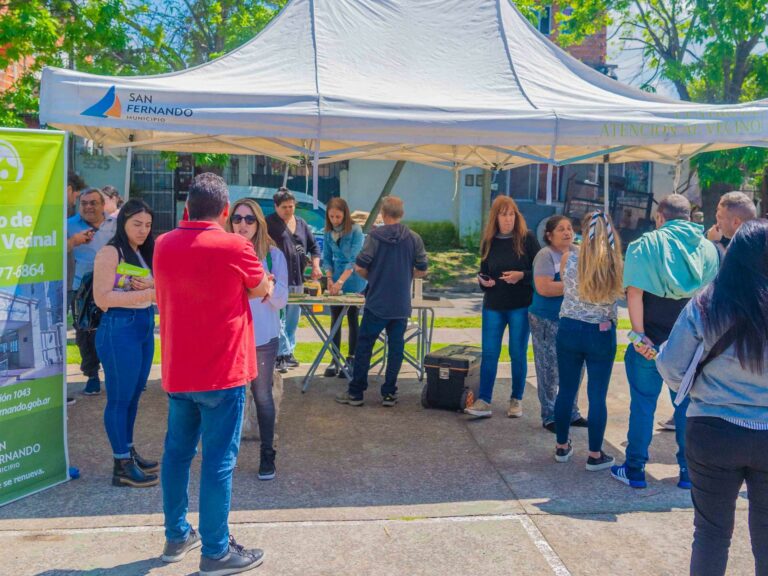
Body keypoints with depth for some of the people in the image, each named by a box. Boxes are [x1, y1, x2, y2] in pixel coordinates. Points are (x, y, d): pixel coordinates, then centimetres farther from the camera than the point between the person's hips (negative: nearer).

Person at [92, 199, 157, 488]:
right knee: (120, 397, 0)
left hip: (145, 328, 8)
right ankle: (122, 466, 7)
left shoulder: (144, 254, 13)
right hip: (119, 329, -8)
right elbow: (102, 298, -18)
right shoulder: (110, 253, -10)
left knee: (134, 395, 15)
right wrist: (149, 293, -23)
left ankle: (129, 451, 27)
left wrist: (149, 285, -9)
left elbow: (156, 288, 15)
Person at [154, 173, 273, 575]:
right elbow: (260, 290, 2)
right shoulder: (235, 246, -13)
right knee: (218, 460, 1)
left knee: (177, 452, 16)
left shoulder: (163, 245, 3)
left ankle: (177, 536, 28)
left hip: (176, 371, 6)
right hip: (221, 372, -6)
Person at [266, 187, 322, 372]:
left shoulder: (301, 223, 14)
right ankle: (281, 354, -4)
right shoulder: (269, 223, -4)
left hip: (297, 280, 6)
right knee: (278, 319, -8)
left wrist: (315, 265, 5)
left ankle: (288, 352, 21)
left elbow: (313, 246, 20)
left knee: (292, 319, 12)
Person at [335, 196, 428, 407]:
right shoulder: (414, 238, -1)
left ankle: (356, 393, 14)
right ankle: (389, 394, 14)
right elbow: (421, 271, 4)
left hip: (377, 303, -2)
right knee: (396, 348, 10)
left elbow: (360, 267, -10)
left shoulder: (375, 236, -8)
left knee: (364, 346, 8)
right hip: (401, 305, 2)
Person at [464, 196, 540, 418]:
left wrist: (522, 275, -20)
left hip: (521, 306, -3)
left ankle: (516, 400, 19)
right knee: (489, 353, 1)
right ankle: (483, 401, 5)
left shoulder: (527, 238, -5)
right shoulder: (489, 241, 5)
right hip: (493, 306, 3)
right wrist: (484, 281, -6)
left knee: (518, 354, 6)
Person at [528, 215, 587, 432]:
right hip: (548, 322, -7)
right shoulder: (546, 255, -12)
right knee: (550, 370, 0)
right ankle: (549, 417, 13)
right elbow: (543, 287, -24)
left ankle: (572, 413, 27)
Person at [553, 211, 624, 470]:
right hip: (602, 335, -1)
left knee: (566, 391, 14)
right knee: (597, 397, 8)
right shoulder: (616, 264, -10)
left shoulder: (569, 259, -8)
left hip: (570, 330, 1)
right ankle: (595, 456, 17)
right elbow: (620, 294, 4)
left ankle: (562, 447, 28)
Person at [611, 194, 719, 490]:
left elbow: (635, 292, -15)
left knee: (643, 404, 8)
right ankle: (689, 471, 22)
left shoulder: (648, 243, -5)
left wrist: (640, 335, -14)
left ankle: (635, 470, 16)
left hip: (652, 341, -3)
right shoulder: (708, 248, 5)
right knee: (688, 405, 14)